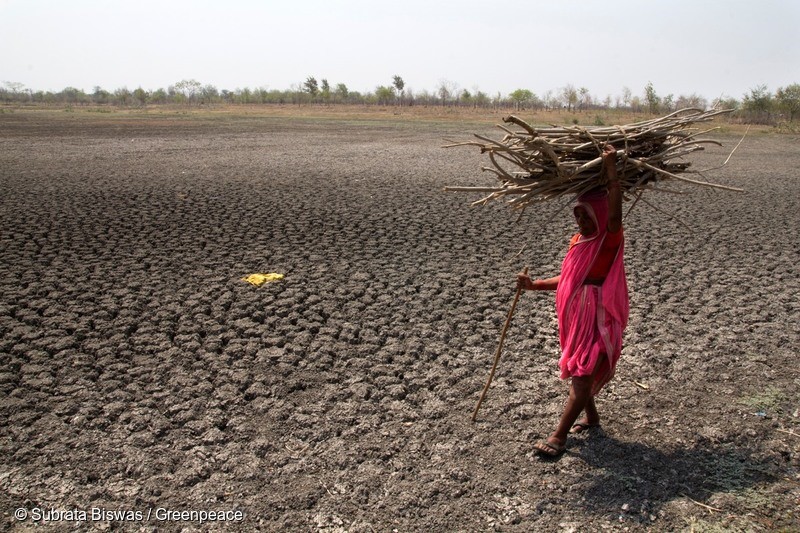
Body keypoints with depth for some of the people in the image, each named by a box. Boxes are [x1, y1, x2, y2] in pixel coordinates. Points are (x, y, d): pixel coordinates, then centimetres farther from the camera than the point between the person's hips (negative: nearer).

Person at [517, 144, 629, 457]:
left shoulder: (610, 239, -11)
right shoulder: (578, 241, 10)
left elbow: (614, 215, -34)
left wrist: (611, 172, -34)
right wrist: (534, 285, 9)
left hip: (599, 319, -8)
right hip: (576, 316, 8)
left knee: (582, 374, -9)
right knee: (578, 371, 20)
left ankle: (559, 436, -8)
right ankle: (591, 417, 42)